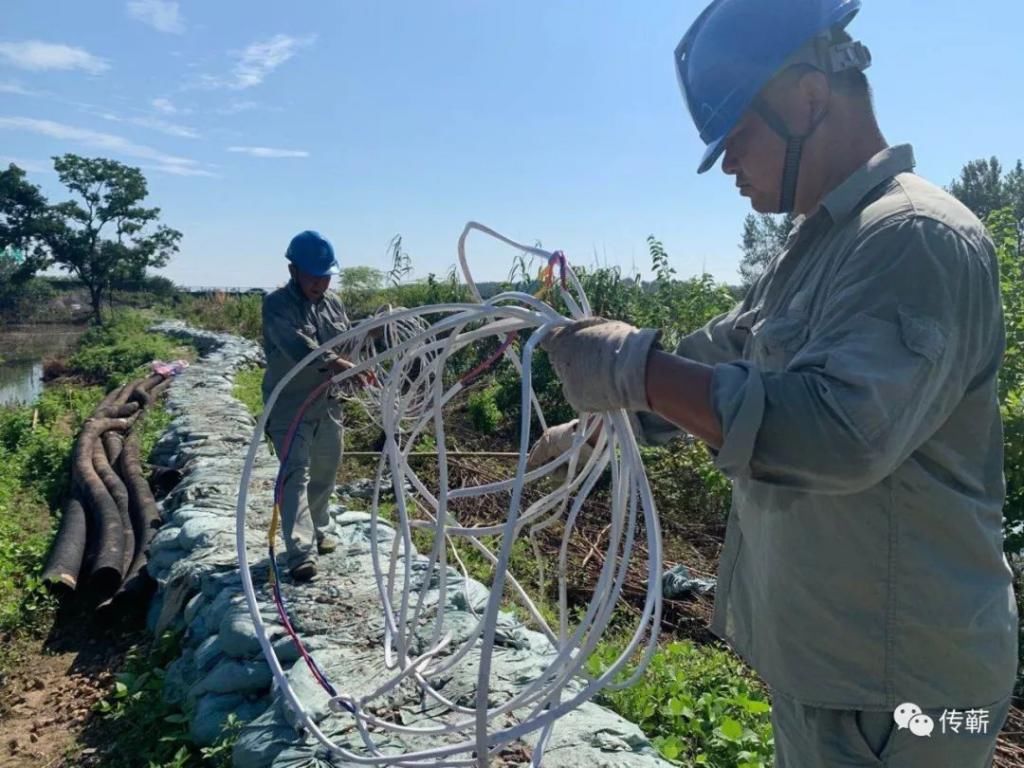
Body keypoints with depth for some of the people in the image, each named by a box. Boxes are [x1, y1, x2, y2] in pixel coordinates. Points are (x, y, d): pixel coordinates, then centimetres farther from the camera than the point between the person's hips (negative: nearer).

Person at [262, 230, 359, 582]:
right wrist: (338, 365, -41)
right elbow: (299, 347, -29)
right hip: (290, 406, -6)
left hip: (329, 404, 7)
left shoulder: (334, 304, 8)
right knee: (296, 474, -12)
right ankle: (302, 552, -13)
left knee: (325, 472, 16)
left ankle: (319, 531, 35)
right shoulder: (277, 305, -13)